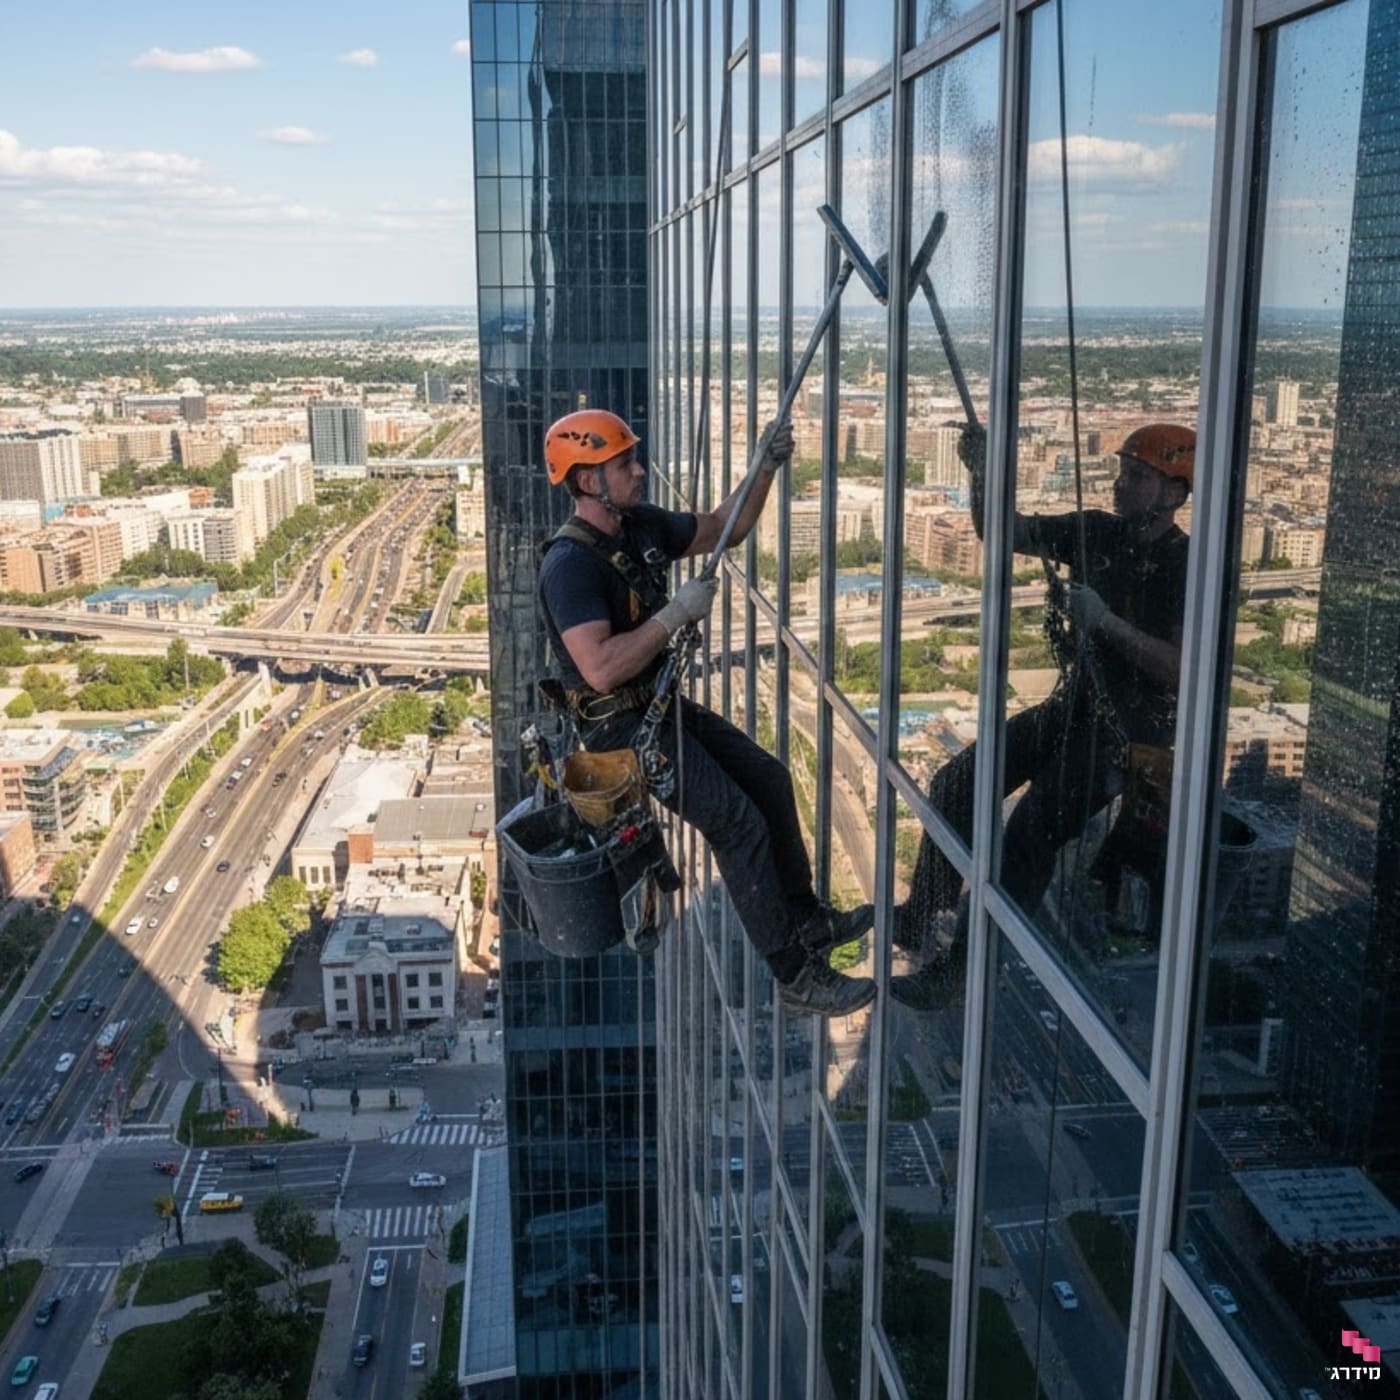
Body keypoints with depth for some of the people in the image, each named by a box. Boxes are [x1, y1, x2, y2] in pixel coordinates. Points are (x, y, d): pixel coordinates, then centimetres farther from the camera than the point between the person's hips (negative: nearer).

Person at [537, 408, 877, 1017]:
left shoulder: (640, 525, 2)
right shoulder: (570, 563, -25)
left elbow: (723, 528, 16)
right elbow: (601, 668, -35)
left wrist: (766, 467, 1)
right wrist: (676, 613, -27)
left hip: (663, 704, 10)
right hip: (620, 726, -10)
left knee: (768, 778, 14)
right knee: (738, 822, -14)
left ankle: (805, 918, 28)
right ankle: (795, 975, -4)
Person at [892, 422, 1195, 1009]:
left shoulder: (1188, 568, -14)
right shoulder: (1096, 532, 4)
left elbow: (1183, 671, -23)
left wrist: (1105, 620, -30)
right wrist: (982, 471, -14)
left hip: (1134, 731, -7)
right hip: (1074, 706, 7)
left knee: (1031, 829, -25)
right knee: (956, 783, -1)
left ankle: (951, 971, -17)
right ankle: (920, 920, 13)